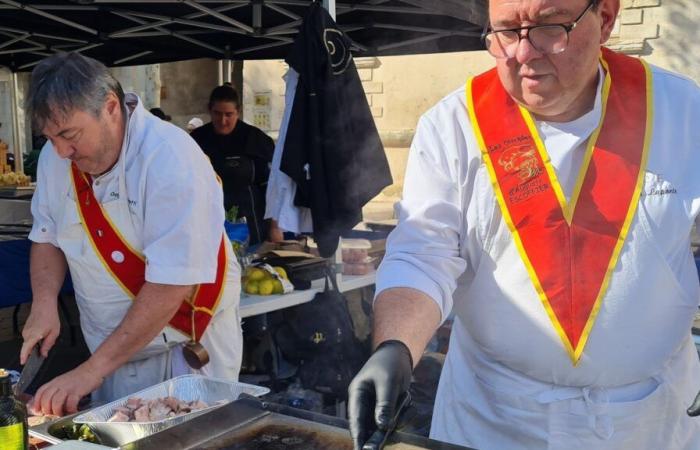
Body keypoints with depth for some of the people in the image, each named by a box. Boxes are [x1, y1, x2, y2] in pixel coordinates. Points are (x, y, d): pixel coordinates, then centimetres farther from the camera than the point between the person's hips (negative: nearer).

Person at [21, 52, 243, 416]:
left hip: (190, 346, -5)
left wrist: (92, 370, -27)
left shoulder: (170, 158, -26)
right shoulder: (55, 157, -5)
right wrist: (44, 303, -10)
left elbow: (172, 282, -28)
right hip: (112, 347, 5)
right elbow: (48, 236, 9)